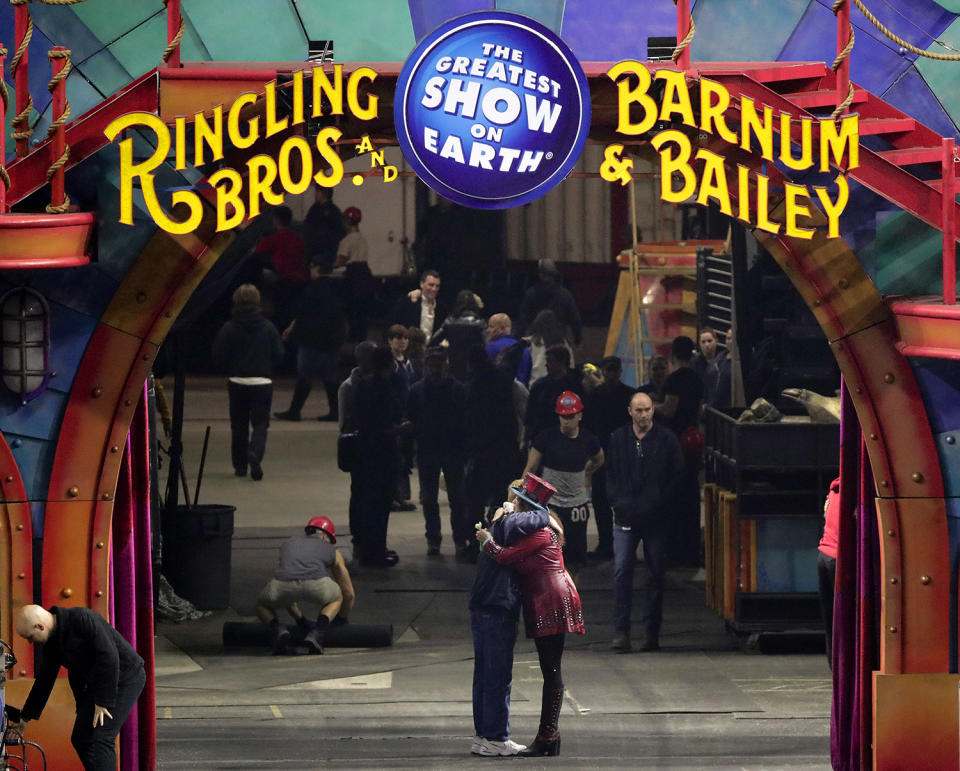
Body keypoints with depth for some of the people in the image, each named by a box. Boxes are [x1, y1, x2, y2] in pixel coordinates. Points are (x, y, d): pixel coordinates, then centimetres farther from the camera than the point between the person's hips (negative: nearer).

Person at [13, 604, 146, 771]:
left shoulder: (82, 619, -24)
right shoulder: (51, 642, 4)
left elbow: (109, 657, -27)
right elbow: (44, 680, 16)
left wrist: (104, 701, -24)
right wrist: (25, 717, 19)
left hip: (123, 679, -9)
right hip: (95, 684, 9)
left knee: (100, 739, -17)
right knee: (80, 739, 7)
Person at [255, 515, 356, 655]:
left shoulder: (288, 544, 40)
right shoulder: (332, 551, 34)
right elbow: (350, 594, 43)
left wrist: (301, 621, 57)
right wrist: (341, 619, 61)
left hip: (282, 585, 1)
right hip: (316, 585, -1)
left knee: (262, 606, 34)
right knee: (335, 598, 34)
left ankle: (279, 630, 3)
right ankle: (317, 632, 6)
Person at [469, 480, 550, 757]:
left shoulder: (497, 523, 16)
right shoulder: (510, 523, -13)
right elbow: (541, 518, -23)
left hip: (482, 610, 10)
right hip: (498, 612, -10)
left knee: (485, 675, 14)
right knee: (499, 677, -3)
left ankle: (482, 736, 20)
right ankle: (496, 738, 1)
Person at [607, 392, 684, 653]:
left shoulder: (666, 440, 2)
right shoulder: (617, 439, 6)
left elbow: (677, 475, 3)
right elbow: (609, 474, 11)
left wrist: (660, 502, -6)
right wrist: (618, 501, -2)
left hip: (656, 518, 0)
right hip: (626, 517, 0)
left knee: (656, 575, 4)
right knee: (621, 572, -8)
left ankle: (651, 632, 10)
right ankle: (621, 631, -7)